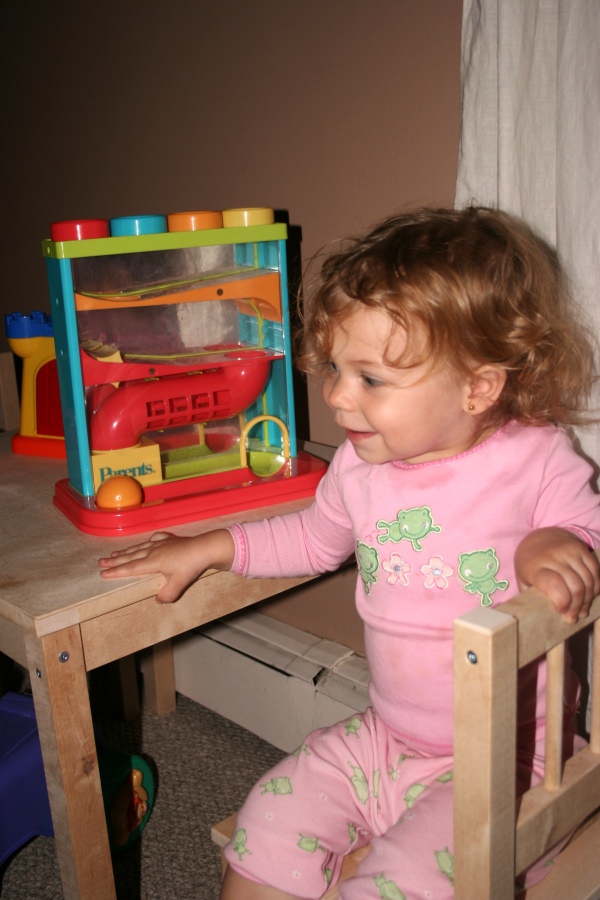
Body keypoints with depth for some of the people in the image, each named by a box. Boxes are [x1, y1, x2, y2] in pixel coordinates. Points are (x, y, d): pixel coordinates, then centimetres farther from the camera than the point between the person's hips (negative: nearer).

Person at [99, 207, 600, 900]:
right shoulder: (359, 465, -2)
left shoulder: (537, 461, -16)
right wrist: (209, 548, 12)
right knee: (271, 820, -5)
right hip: (386, 738, 5)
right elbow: (314, 537, 17)